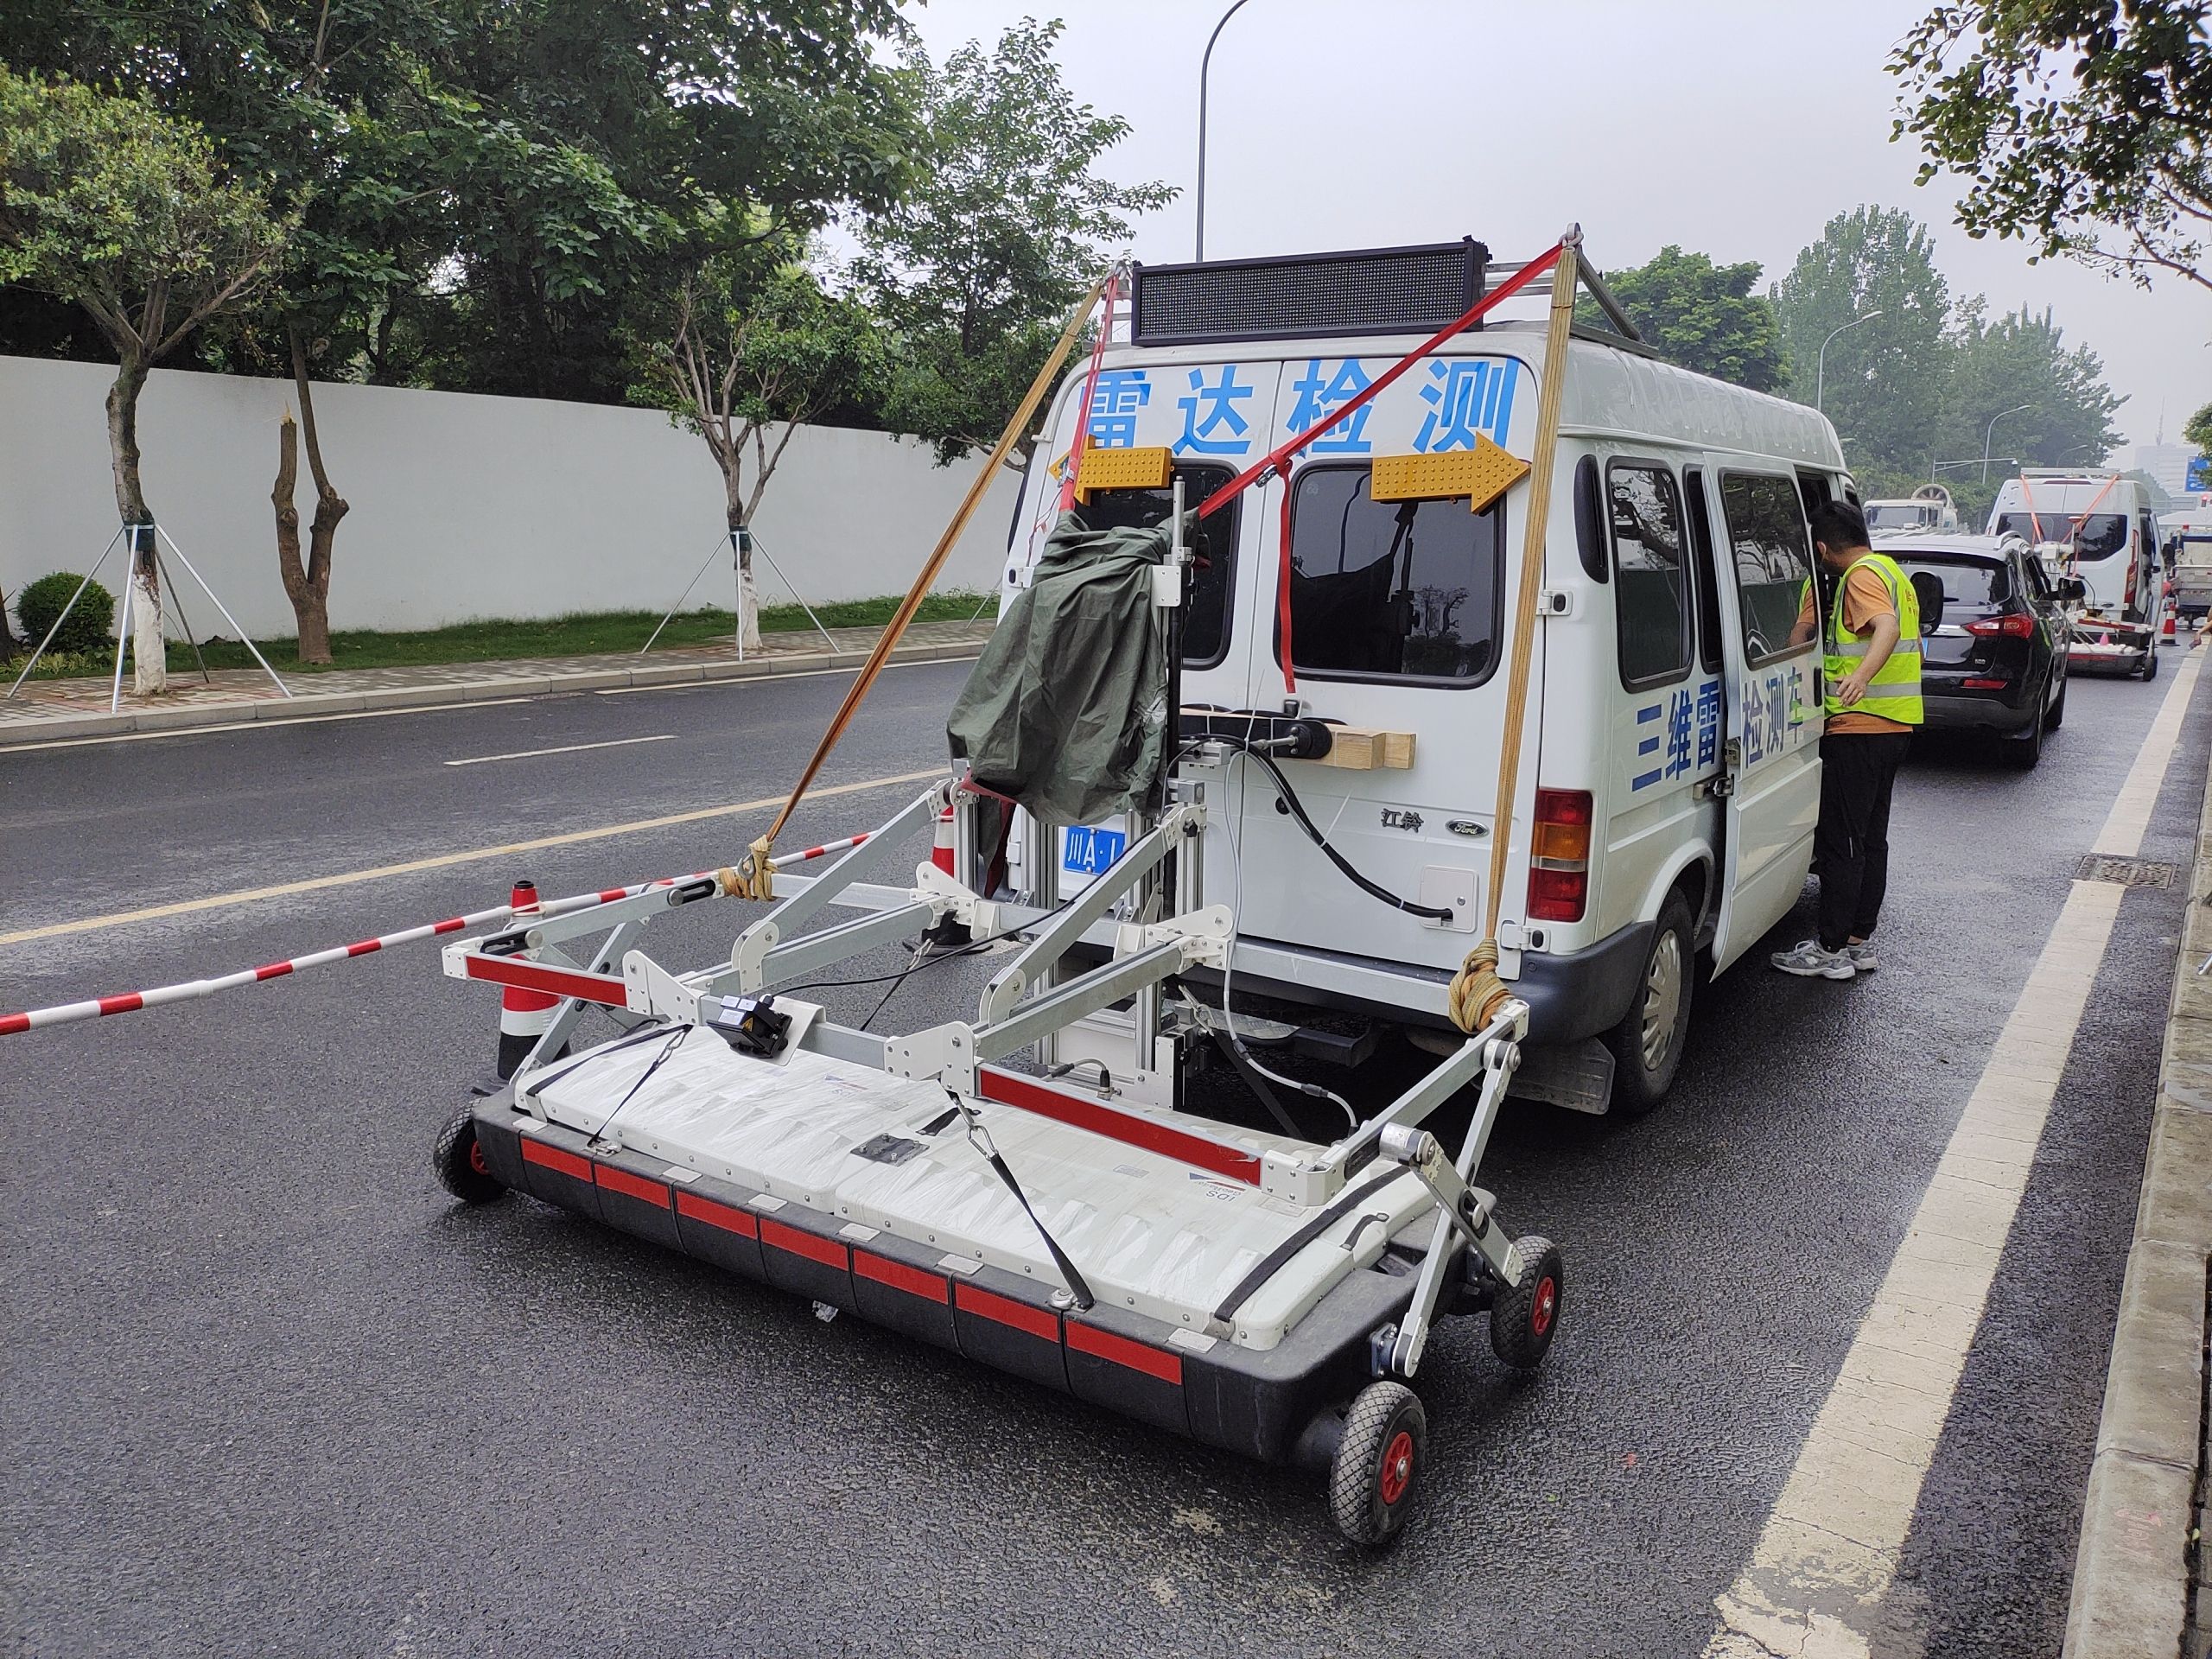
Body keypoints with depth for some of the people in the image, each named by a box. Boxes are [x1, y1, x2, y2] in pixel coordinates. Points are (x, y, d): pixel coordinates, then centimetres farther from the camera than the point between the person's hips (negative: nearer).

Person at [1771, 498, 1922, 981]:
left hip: (1859, 726, -10)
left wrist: (1861, 676, -45)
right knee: (1871, 837, 14)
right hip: (1897, 725, 10)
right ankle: (1860, 941, 20)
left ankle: (1831, 950, -1)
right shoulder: (1894, 573, 18)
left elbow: (1886, 626, -31)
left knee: (1840, 840, -5)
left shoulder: (1861, 576, -12)